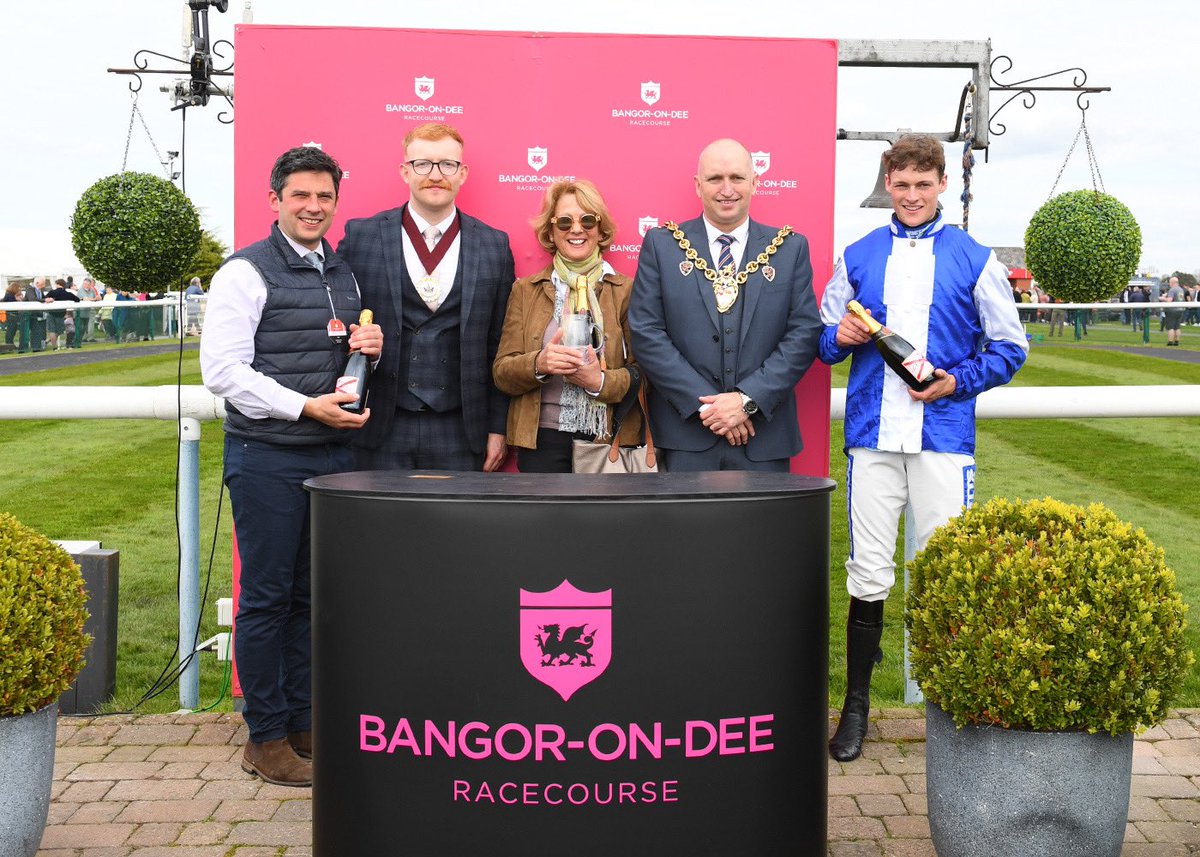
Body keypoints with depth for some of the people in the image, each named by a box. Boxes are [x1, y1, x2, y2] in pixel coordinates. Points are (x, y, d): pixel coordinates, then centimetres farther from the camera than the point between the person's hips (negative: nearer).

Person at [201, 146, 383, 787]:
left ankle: (303, 723, 23)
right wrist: (306, 406, -18)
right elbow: (221, 369, -12)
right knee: (267, 597, 0)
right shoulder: (247, 272, -5)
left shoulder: (344, 275, 16)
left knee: (314, 595, 11)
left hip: (332, 452, 6)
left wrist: (369, 348, 1)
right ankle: (266, 738, 12)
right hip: (267, 456, -6)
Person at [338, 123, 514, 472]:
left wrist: (497, 429, 5)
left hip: (459, 432, 1)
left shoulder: (495, 246, 6)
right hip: (381, 431, -1)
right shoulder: (360, 237, 3)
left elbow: (500, 350, 7)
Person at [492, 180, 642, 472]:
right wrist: (538, 363, -18)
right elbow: (501, 372, 2)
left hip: (610, 440, -1)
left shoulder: (625, 291, 5)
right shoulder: (525, 290, 9)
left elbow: (645, 375, 0)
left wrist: (601, 381, -18)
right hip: (542, 441, 1)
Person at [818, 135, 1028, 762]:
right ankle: (856, 704, 14)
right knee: (868, 574, 2)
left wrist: (958, 381, -8)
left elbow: (1010, 347, 8)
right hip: (872, 434, 1)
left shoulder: (974, 260, 7)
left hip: (944, 434, -1)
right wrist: (839, 336, -6)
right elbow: (823, 337, 17)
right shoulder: (857, 257, 13)